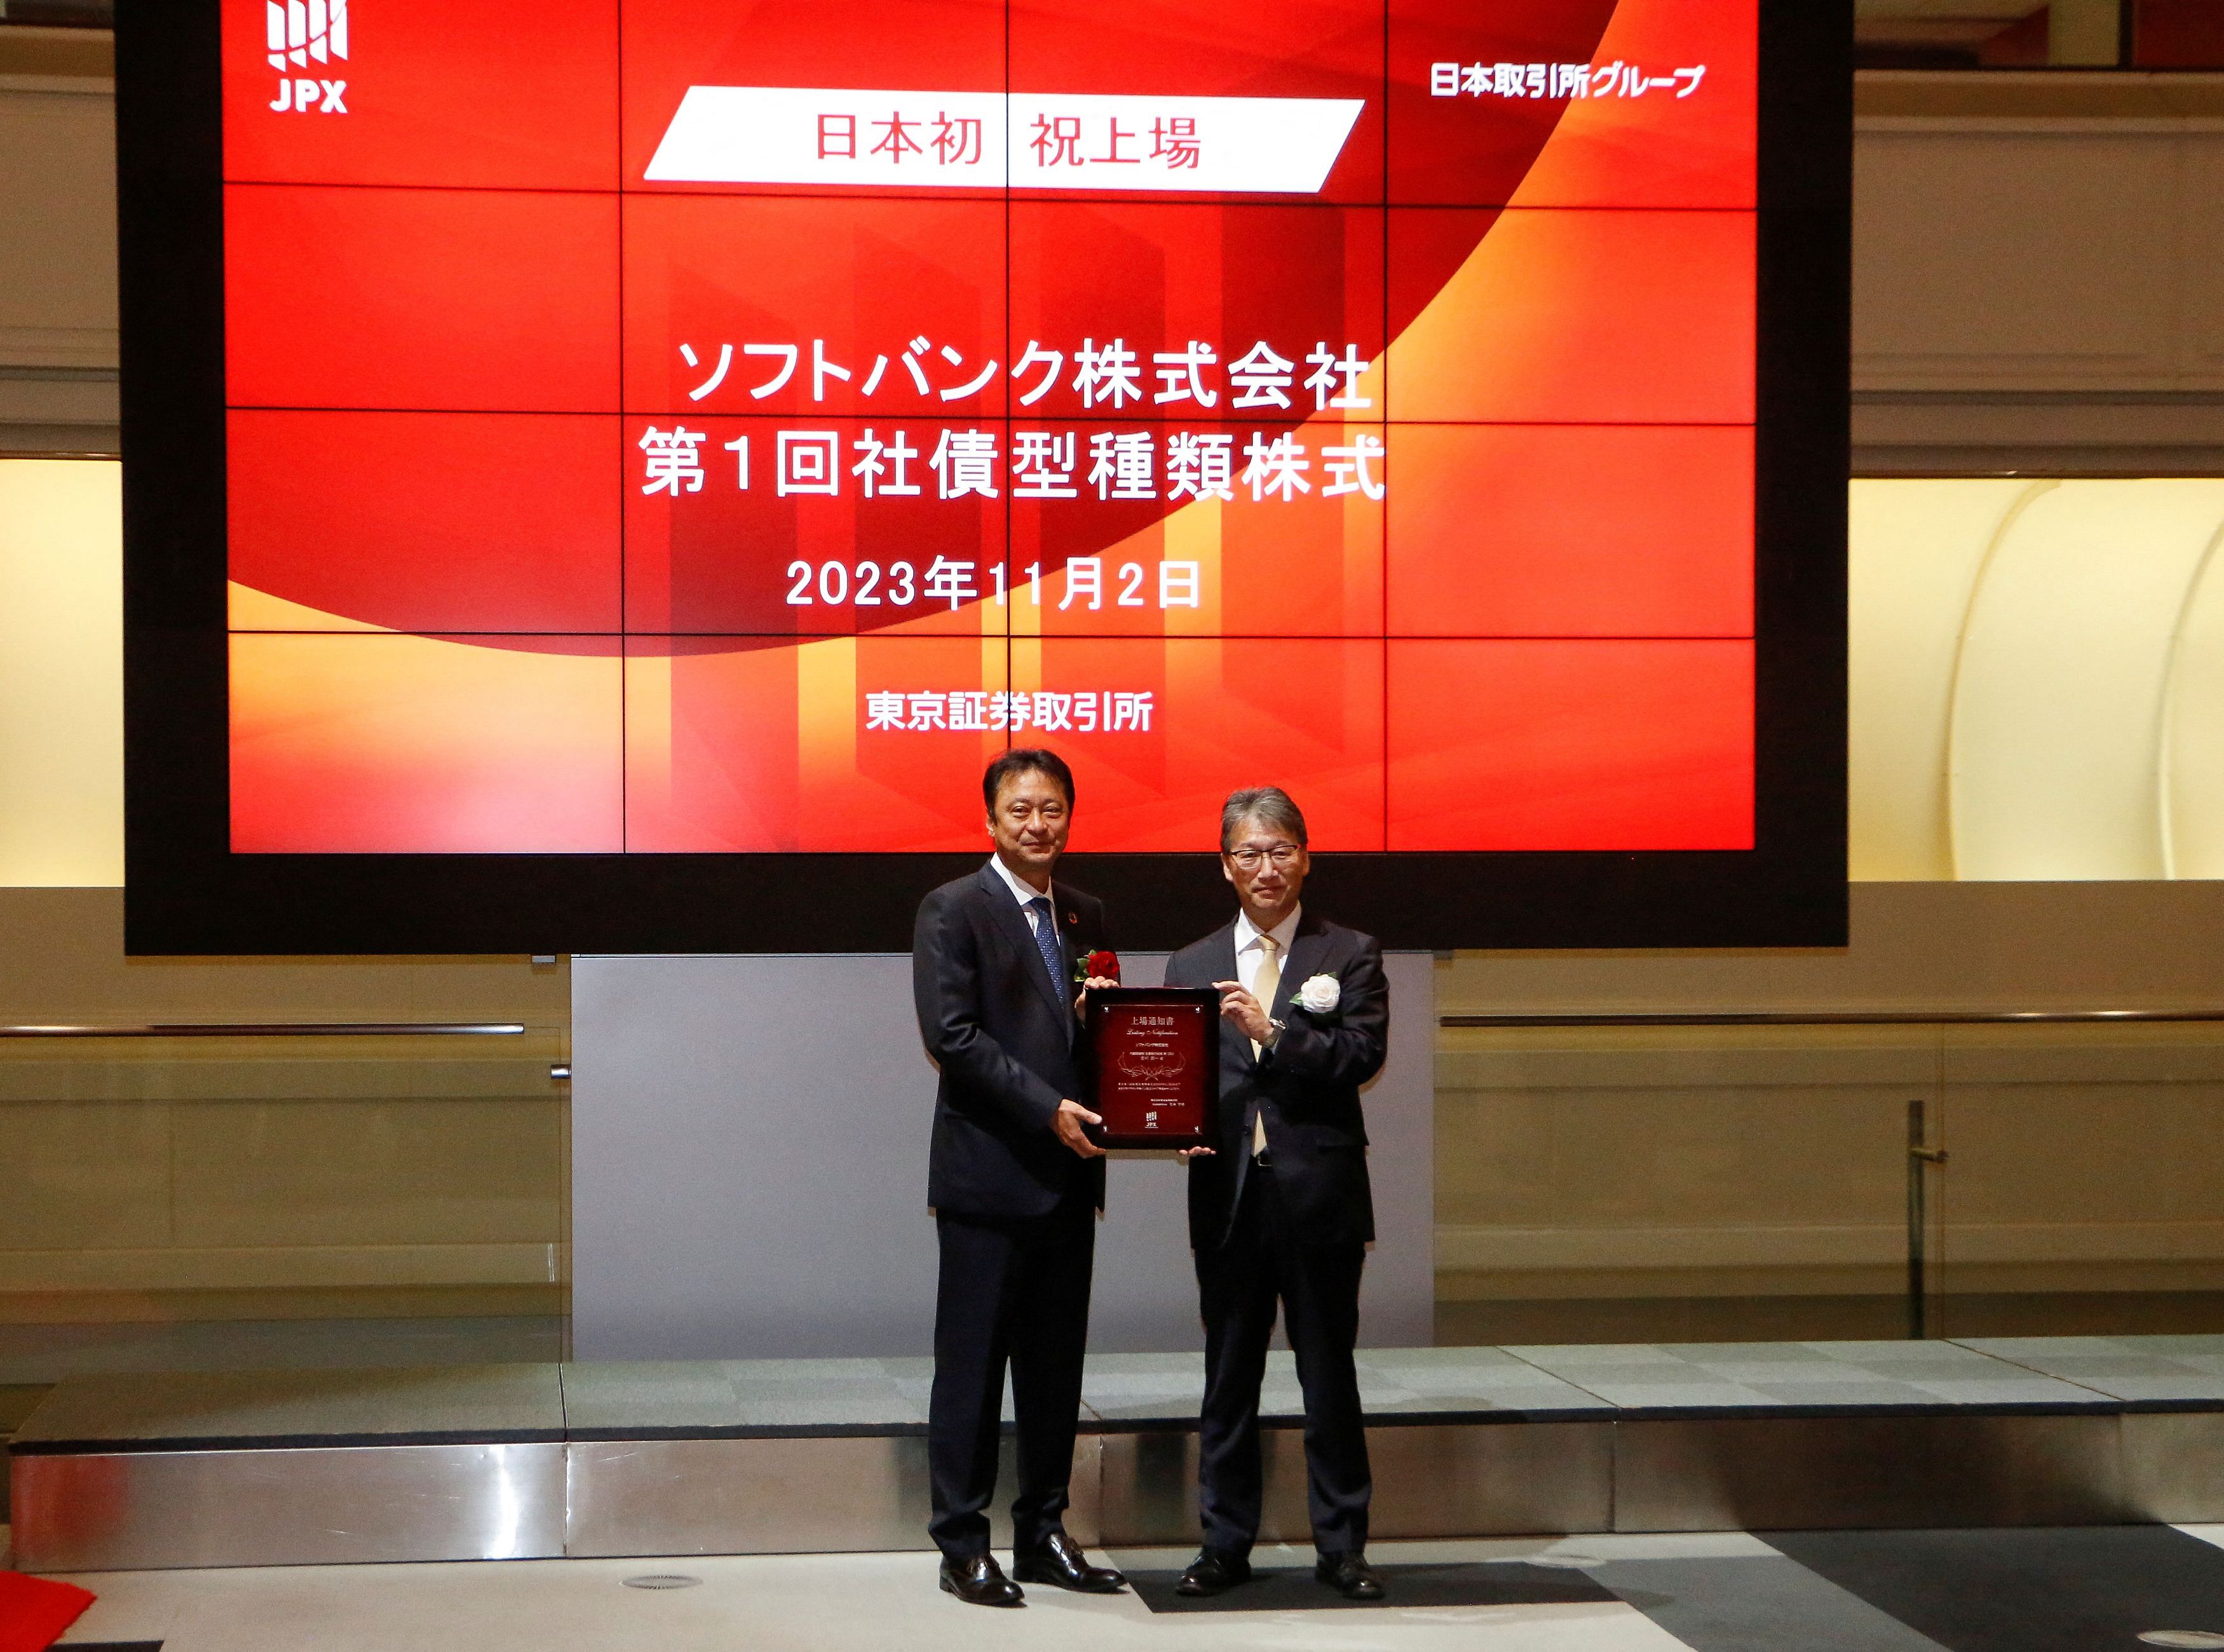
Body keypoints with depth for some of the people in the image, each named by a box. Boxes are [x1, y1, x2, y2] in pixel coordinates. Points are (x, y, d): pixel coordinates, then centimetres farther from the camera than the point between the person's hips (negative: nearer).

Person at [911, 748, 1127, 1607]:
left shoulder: (1086, 917, 15)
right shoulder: (953, 911, -4)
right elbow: (951, 1035, -13)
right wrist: (1048, 1108, -17)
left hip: (1068, 1172, 6)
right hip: (989, 1172, -6)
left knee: (1057, 1363, 10)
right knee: (973, 1361, -1)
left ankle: (1043, 1534, 19)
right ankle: (963, 1544, 7)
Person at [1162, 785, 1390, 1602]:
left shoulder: (1350, 955, 4)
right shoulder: (1191, 966, 11)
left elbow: (1363, 1054, -9)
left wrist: (1272, 1031, -19)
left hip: (1319, 1192, -2)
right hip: (1227, 1192, 2)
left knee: (1329, 1375, 5)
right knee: (1228, 1378, 9)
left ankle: (1341, 1547, 14)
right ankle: (1225, 1543, 18)